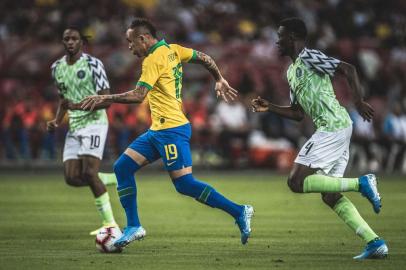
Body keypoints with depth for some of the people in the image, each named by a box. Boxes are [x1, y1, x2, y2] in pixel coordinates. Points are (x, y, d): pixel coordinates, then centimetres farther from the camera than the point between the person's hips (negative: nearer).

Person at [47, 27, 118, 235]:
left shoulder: (93, 64, -9)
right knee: (72, 178, -4)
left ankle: (109, 223, -13)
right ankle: (116, 179, 19)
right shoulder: (57, 67, 12)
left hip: (94, 122, -7)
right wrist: (56, 121, 10)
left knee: (89, 172, -19)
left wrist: (79, 106, -25)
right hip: (74, 126, 7)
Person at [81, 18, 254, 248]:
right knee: (122, 167, 6)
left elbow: (138, 95, -22)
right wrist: (220, 80, 28)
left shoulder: (153, 60, -15)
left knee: (185, 184, -12)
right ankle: (134, 227, 8)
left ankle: (239, 212, -5)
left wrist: (104, 99, -19)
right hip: (158, 131, 10)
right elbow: (205, 59, 17)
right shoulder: (173, 50, 11)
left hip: (171, 130, -10)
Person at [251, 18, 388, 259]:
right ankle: (375, 243, 0)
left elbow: (348, 69, -14)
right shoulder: (292, 71, 24)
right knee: (330, 196, 6)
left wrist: (359, 101, -23)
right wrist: (270, 108, 18)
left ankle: (361, 183, -13)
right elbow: (298, 113, 28)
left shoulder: (309, 57, -5)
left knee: (297, 182, -13)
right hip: (335, 129, 10)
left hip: (333, 126, -10)